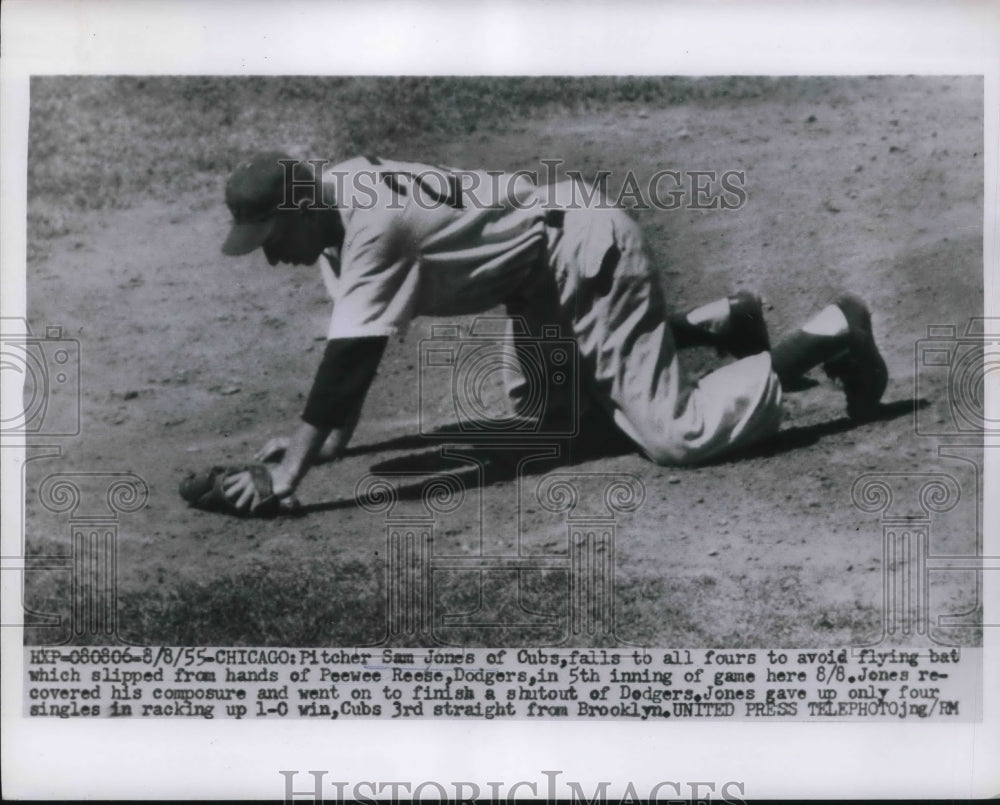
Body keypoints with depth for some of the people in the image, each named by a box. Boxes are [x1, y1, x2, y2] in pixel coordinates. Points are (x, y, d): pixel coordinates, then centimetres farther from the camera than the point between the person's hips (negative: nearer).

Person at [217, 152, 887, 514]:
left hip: (586, 249, -10)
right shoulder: (339, 200, 0)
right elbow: (354, 346, 7)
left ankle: (829, 335, 5)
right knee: (545, 406, 27)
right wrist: (334, 434, 1)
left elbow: (352, 355, -33)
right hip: (551, 276, 10)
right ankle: (720, 322, 30)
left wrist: (290, 472, -34)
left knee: (676, 435, -13)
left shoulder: (373, 223, -28)